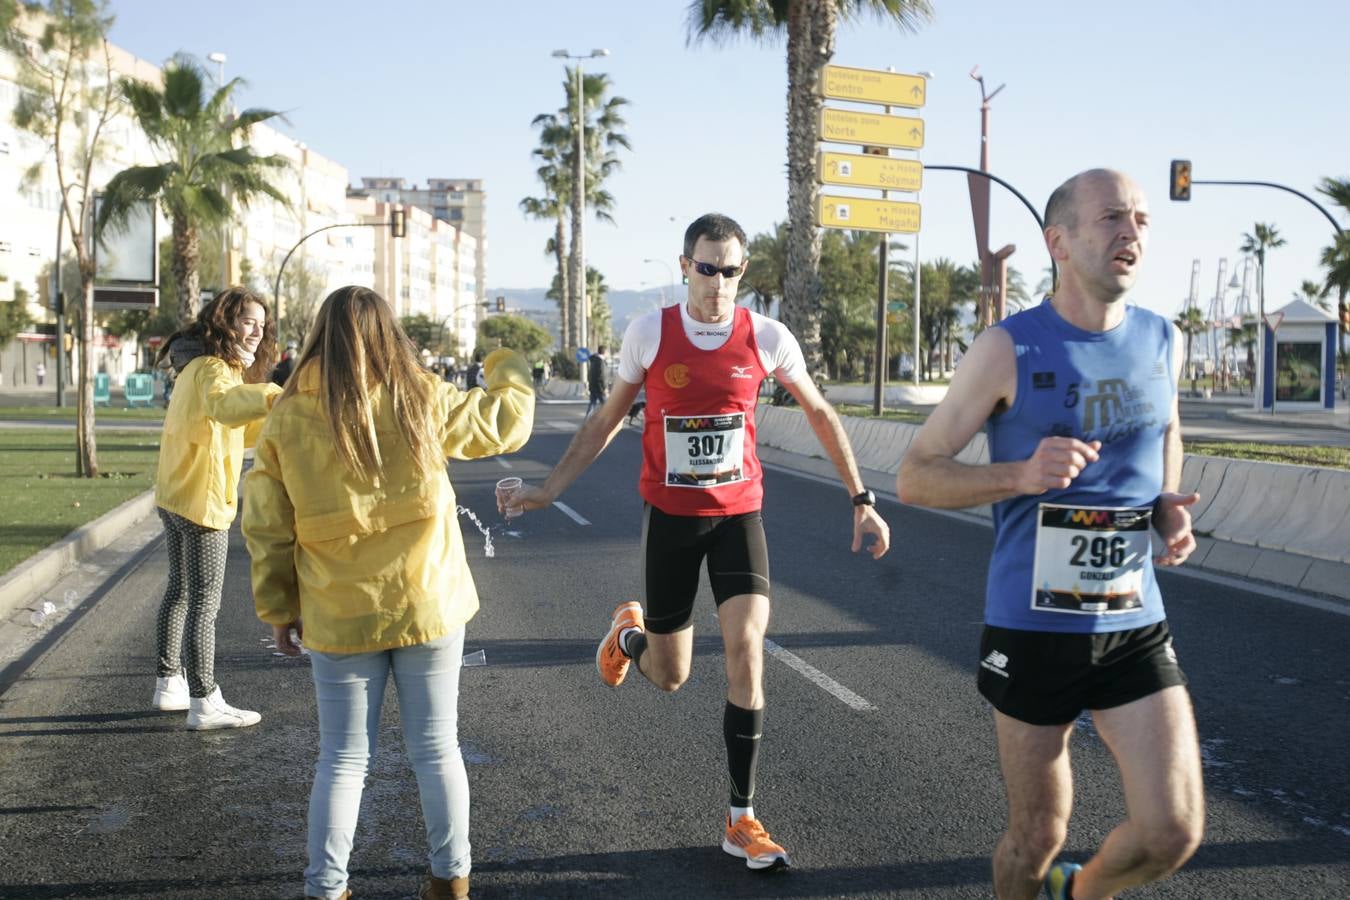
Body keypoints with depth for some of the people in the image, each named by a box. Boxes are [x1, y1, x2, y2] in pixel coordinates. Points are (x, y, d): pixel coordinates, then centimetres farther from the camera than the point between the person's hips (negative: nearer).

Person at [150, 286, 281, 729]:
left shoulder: (200, 365, 15)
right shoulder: (211, 368, -17)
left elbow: (237, 431, 22)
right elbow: (223, 403, -43)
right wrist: (275, 395, -59)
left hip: (176, 497, 11)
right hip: (202, 501, -11)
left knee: (180, 592, 19)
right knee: (204, 603, -6)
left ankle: (169, 684, 30)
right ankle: (204, 704, -3)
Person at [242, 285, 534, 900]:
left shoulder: (287, 418, -5)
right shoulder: (420, 400, -6)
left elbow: (267, 527, -1)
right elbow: (505, 423, 7)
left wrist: (278, 608, 9)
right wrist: (508, 370, 27)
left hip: (339, 618, 0)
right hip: (427, 606, 0)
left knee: (343, 759, 11)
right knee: (436, 749, 12)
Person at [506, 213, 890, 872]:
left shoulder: (767, 337, -6)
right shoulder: (649, 333, -7)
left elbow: (820, 414, 7)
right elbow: (607, 420, 5)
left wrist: (861, 500, 5)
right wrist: (548, 489, 3)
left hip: (738, 513, 0)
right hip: (669, 514, 0)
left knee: (747, 646, -16)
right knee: (669, 676, 6)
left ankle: (742, 819, -4)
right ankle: (628, 633, 47)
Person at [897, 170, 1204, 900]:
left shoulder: (1163, 342, 2)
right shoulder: (1009, 349, -10)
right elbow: (914, 477, -7)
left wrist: (1170, 510, 5)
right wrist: (1022, 475, -24)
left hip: (1135, 627, 3)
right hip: (1032, 628, -3)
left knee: (1173, 832, -3)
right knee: (1037, 837, 8)